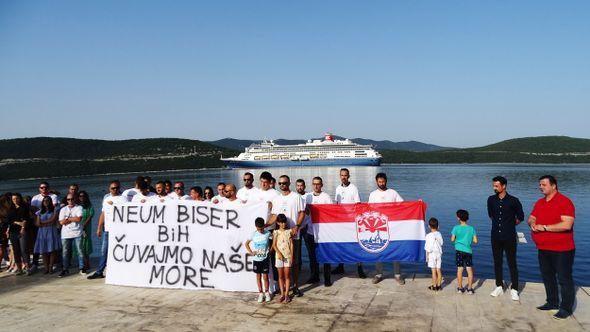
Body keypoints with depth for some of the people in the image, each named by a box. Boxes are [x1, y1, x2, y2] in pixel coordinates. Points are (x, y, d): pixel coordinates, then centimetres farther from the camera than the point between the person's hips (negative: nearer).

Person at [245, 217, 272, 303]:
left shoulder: (268, 233, -8)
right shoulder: (254, 234, -5)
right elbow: (247, 243, 7)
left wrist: (270, 250, -6)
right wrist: (251, 252, -1)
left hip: (265, 258, -1)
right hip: (256, 259, 2)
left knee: (265, 276, 3)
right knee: (258, 276, 10)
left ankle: (266, 292, 20)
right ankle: (260, 293, 21)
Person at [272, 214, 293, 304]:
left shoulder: (289, 231, 2)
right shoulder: (276, 232, 2)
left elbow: (291, 244, 3)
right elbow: (274, 245, -1)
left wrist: (292, 256, -4)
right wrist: (279, 253, -16)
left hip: (288, 256, 0)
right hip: (279, 256, 1)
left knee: (287, 276, 2)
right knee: (280, 276, 7)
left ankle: (286, 294, 8)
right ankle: (282, 294, 14)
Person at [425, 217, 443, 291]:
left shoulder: (429, 236, -16)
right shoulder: (439, 234, 0)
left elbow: (428, 247, -14)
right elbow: (441, 243, 8)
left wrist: (427, 256, -5)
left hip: (432, 254, -5)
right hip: (439, 254, 5)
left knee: (433, 271, 1)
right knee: (438, 270, 11)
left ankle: (434, 286, 7)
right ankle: (439, 285, 18)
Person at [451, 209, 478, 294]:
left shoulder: (456, 228, -6)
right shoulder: (471, 228, 0)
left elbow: (452, 239, -6)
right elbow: (475, 241, -1)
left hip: (459, 250, -1)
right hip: (468, 251, 1)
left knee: (460, 269, 6)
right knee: (469, 270, 6)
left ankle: (460, 287, 13)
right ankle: (470, 288, 7)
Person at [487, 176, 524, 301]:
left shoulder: (513, 201, -8)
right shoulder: (491, 200, 2)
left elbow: (520, 217, 4)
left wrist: (510, 225, 10)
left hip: (509, 237, -4)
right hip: (496, 237, 4)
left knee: (512, 263, 0)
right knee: (497, 262, 11)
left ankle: (514, 289, 9)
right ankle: (499, 286, 23)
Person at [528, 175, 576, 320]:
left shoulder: (564, 202, -14)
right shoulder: (539, 202, 11)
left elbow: (567, 225, -24)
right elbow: (531, 219, 15)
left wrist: (544, 227, -20)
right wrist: (533, 224, -9)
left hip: (562, 250, -8)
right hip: (543, 249, 8)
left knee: (564, 279, 1)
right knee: (547, 277, 17)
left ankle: (566, 308, 11)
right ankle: (552, 302, 30)